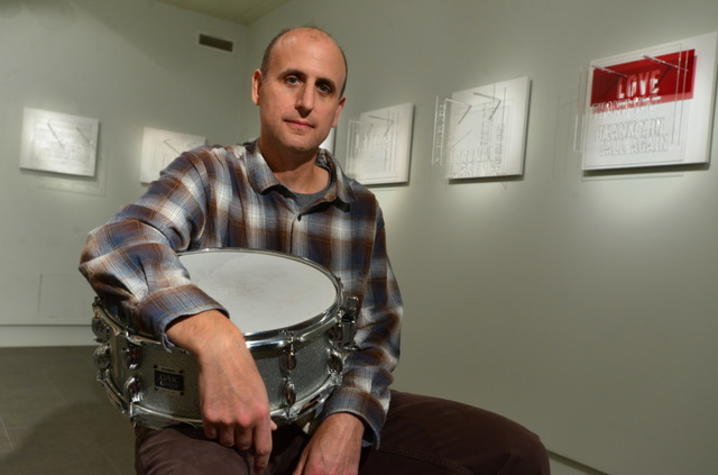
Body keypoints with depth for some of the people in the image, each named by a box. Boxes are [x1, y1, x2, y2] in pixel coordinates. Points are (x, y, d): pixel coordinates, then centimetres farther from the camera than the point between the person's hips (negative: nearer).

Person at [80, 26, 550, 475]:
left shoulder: (362, 209, 5)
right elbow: (115, 246, -23)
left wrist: (348, 417, -16)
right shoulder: (207, 174, -6)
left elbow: (379, 327, 3)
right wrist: (216, 337, -41)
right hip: (205, 416, -3)